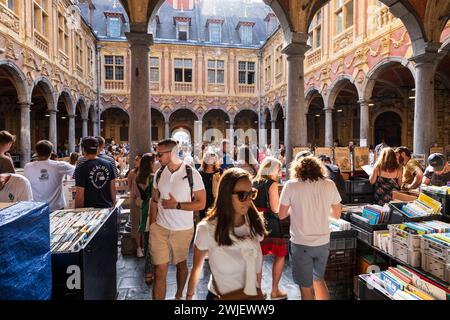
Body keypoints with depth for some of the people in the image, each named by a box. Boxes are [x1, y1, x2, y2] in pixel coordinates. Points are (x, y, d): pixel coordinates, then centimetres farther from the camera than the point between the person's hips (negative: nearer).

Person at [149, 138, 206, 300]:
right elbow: (154, 201, 8)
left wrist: (176, 205, -19)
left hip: (183, 230, -2)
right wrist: (152, 226, 3)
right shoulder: (159, 173, 0)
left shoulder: (191, 173, -12)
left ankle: (179, 295, 43)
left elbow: (201, 203, -12)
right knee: (160, 270, 0)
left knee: (181, 264, 18)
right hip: (160, 228, 2)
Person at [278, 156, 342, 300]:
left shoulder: (291, 185, -10)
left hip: (301, 244, -3)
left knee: (306, 287, 12)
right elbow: (337, 214, 7)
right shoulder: (329, 185, -2)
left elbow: (281, 215, -3)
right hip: (323, 242, 4)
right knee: (319, 279, 27)